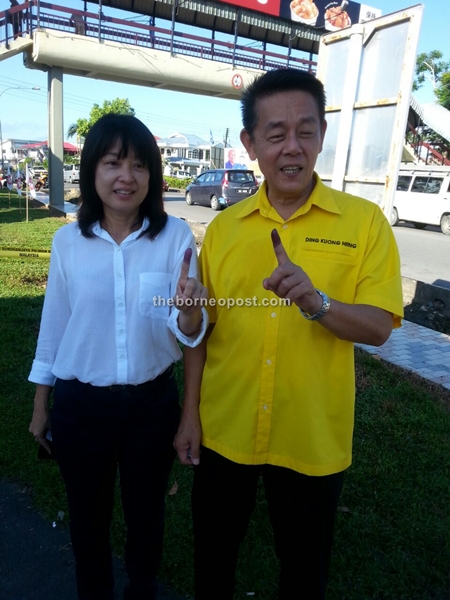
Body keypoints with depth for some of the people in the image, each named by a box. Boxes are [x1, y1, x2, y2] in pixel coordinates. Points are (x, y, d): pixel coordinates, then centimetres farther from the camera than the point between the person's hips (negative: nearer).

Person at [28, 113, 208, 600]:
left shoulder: (175, 236, -11)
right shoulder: (68, 240, -7)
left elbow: (189, 334, -13)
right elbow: (53, 326, 2)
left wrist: (188, 308, -37)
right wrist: (40, 408, 8)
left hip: (153, 403, 0)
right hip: (80, 405, 1)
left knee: (146, 512, 22)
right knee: (88, 515, 21)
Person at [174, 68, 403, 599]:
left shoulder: (364, 222, -8)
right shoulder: (223, 227, -2)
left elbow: (379, 328, -11)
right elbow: (201, 328, 3)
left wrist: (316, 302, -30)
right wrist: (190, 414, 2)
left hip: (313, 440, -1)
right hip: (224, 432, 2)